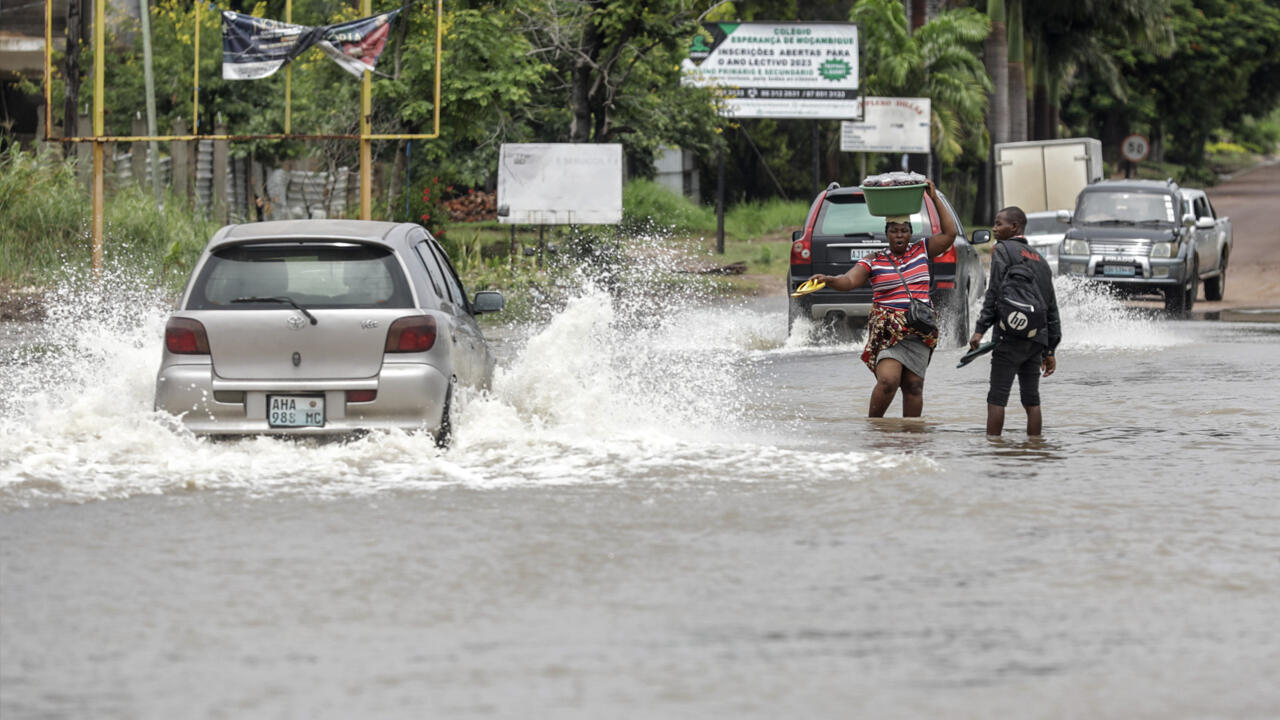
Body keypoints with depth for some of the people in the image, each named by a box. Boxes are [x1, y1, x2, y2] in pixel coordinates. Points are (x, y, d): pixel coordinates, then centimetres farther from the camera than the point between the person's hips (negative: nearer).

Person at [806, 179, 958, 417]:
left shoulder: (921, 251, 12)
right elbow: (848, 281, -7)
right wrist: (829, 281, -28)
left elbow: (949, 234, 10)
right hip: (887, 330, -2)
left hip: (919, 333, 2)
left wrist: (935, 199, 7)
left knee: (913, 386, -3)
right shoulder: (873, 262, 5)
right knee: (888, 380, -18)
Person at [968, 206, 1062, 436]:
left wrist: (980, 329, -12)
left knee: (997, 397, -7)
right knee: (1031, 398, 8)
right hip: (1038, 338, 7)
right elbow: (1052, 307, 22)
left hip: (1011, 335, -7)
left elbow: (994, 293, -11)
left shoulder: (1003, 250, 0)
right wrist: (1050, 350, 23)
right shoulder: (1040, 260, 22)